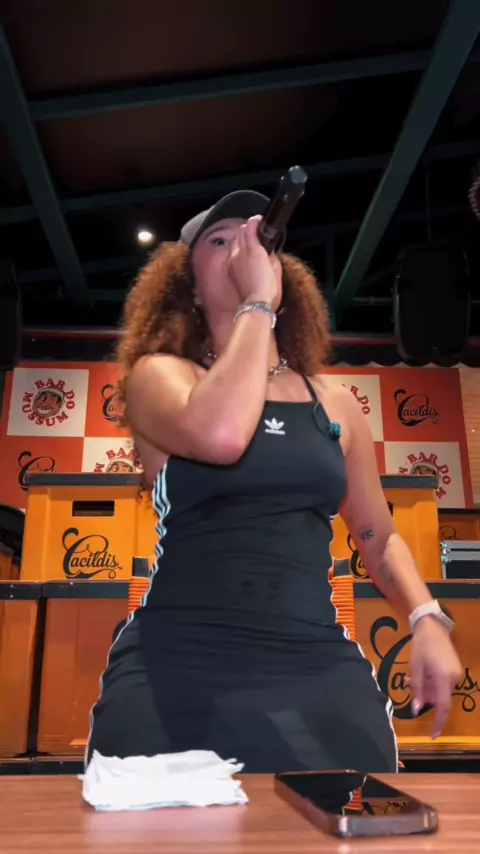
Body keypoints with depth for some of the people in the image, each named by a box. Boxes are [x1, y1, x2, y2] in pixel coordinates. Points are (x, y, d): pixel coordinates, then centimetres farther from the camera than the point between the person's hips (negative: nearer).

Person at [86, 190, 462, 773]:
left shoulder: (332, 402, 11)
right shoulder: (159, 375, 0)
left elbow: (377, 535, 19)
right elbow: (219, 435, -25)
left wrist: (427, 618, 2)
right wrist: (257, 304, -12)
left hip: (319, 666, 3)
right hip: (178, 667, -2)